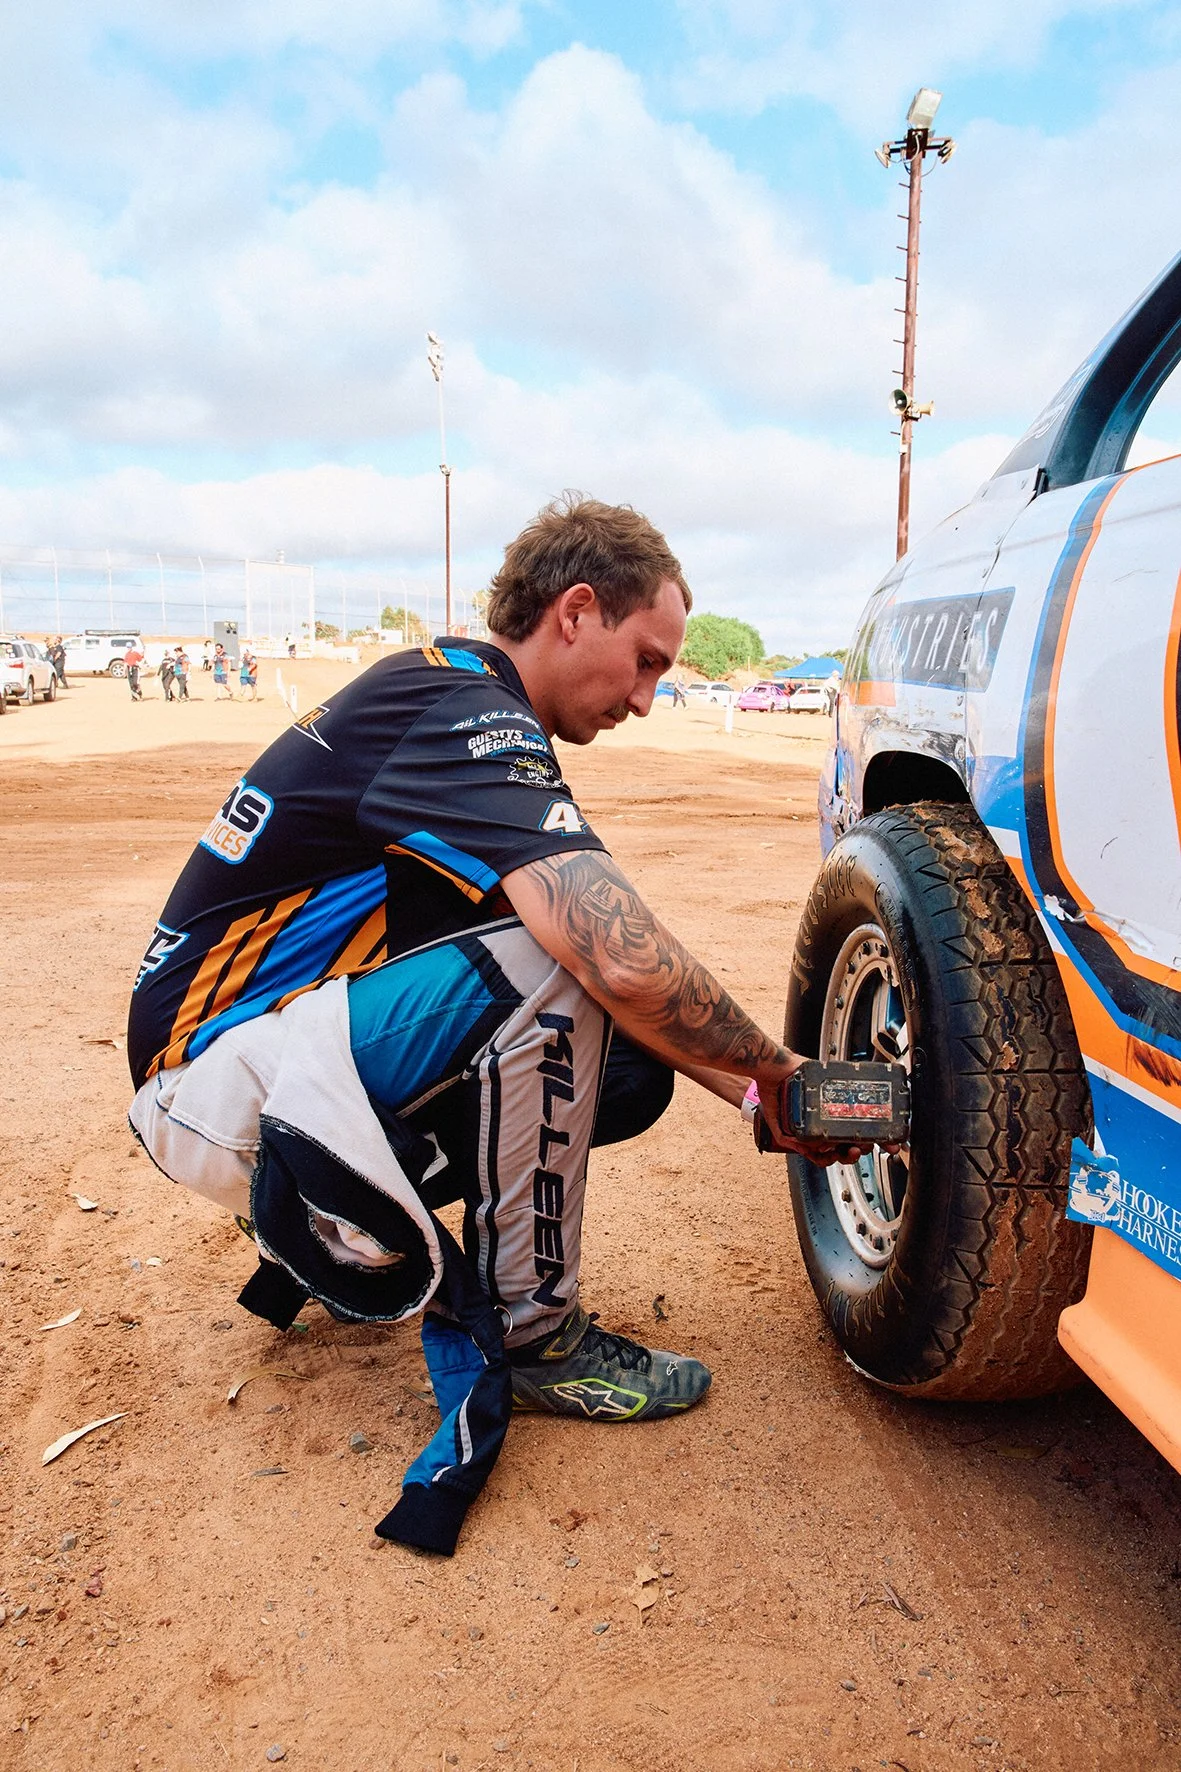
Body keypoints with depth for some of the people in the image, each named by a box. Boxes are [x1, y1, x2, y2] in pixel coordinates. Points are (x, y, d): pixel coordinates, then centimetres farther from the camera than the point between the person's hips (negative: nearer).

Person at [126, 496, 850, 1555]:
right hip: (216, 1080, -9)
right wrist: (775, 1075, -16)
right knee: (548, 962, -27)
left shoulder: (453, 695, 10)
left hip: (280, 1051, 9)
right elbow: (626, 962, -35)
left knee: (631, 1065, 1)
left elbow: (617, 982, 11)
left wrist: (746, 1089, 5)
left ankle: (342, 1229, 14)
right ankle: (530, 1335, -10)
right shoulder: (462, 711, -21)